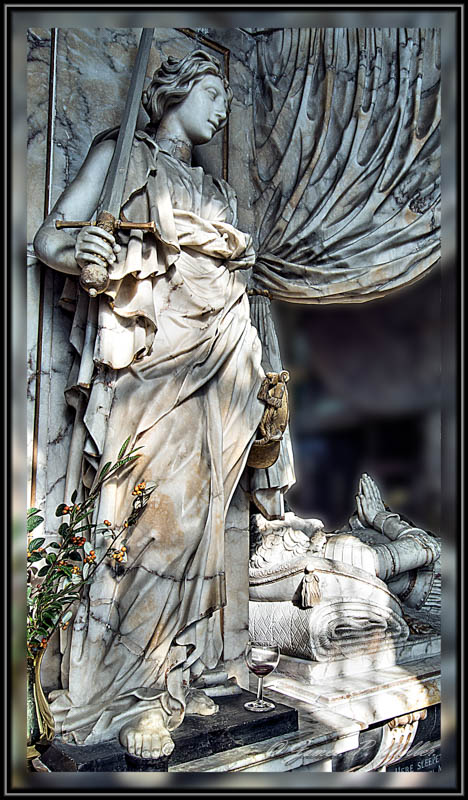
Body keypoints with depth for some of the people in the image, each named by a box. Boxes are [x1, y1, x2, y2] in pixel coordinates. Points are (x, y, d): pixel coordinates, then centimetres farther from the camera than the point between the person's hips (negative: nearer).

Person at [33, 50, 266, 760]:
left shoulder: (217, 190, 26)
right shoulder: (121, 152, 12)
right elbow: (48, 236, 1)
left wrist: (257, 377, 8)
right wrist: (79, 252, -23)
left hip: (206, 365, 5)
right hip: (141, 360, -5)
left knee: (191, 511, 1)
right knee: (138, 515, -10)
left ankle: (169, 677, 13)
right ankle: (123, 695, 2)